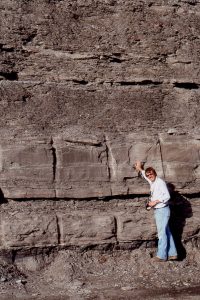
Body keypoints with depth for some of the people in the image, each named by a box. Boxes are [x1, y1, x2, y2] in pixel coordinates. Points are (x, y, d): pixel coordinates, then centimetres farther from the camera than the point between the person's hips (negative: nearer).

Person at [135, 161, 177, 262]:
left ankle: (161, 256, -3)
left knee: (162, 233, -6)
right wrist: (140, 169, 39)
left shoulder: (160, 182, -13)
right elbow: (145, 175, 35)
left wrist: (155, 201, -16)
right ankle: (172, 254, 12)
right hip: (158, 211, 9)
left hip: (162, 210, -9)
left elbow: (167, 196, -18)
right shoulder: (152, 183, 12)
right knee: (167, 233, 9)